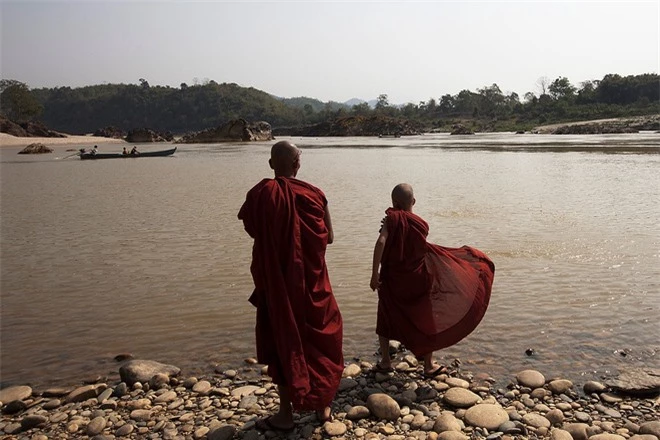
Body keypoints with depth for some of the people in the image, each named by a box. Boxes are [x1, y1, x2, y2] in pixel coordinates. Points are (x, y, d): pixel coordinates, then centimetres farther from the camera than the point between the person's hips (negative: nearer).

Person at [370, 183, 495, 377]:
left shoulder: (392, 218, -14)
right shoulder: (420, 223, -8)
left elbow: (381, 242, -28)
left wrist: (375, 274, -26)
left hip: (392, 280, -1)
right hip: (417, 280, 1)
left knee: (386, 319, 19)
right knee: (425, 321, 16)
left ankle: (385, 362, 24)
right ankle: (429, 365, 24)